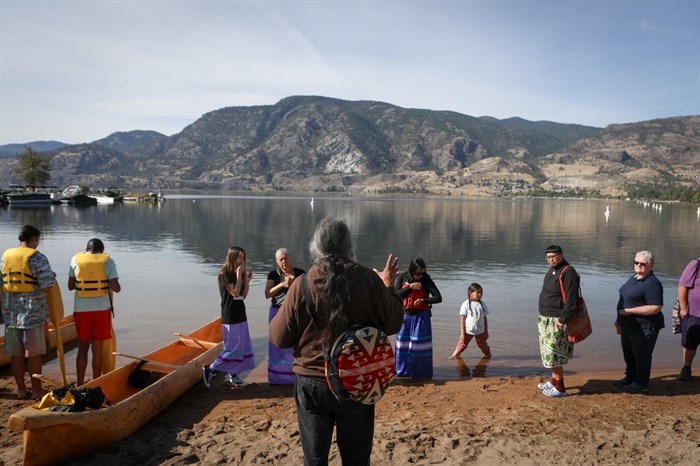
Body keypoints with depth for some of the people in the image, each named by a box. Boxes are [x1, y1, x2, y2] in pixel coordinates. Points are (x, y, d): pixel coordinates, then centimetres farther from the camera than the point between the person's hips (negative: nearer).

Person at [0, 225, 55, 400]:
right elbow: (46, 287, -14)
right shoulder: (37, 258, -10)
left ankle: (21, 390, 20)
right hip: (32, 312, -5)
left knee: (16, 353, 11)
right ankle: (36, 390, 11)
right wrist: (51, 277, 5)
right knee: (34, 353, 3)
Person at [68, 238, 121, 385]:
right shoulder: (108, 261, -4)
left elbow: (70, 286, 7)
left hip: (81, 309, 2)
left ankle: (80, 385, 15)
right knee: (97, 349, 7)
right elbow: (116, 288, -11)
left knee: (82, 347, 13)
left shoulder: (76, 259, 2)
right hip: (101, 308, -1)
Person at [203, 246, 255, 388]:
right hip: (230, 317, -8)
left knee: (241, 346, 9)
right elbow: (235, 293, -19)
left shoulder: (238, 274, 12)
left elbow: (243, 295, 10)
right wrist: (239, 275, -17)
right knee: (233, 348, -7)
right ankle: (210, 370, 5)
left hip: (240, 315, 8)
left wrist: (247, 279, 0)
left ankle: (232, 376, 18)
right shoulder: (224, 275, -12)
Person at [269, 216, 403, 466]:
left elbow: (279, 338, -5)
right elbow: (392, 325, -2)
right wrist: (388, 286, 12)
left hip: (312, 384, 0)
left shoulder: (302, 285, -15)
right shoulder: (370, 280, -14)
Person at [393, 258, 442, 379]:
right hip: (405, 315, 3)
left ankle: (421, 372, 10)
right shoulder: (402, 277, -4)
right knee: (403, 344, 10)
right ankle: (402, 371, 25)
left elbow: (438, 298, -13)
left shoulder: (426, 279, -9)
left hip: (421, 316, -2)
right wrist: (410, 287, -19)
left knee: (419, 345, -2)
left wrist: (423, 300, -26)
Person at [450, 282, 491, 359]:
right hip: (468, 331, -2)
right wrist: (462, 333, -11)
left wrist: (486, 332, 9)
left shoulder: (483, 304, -2)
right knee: (462, 345, 2)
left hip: (480, 331, 3)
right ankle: (454, 355, 16)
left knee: (483, 346, 14)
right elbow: (462, 319, -9)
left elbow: (485, 318, 6)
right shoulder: (466, 304, -12)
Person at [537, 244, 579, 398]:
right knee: (550, 352, 17)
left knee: (554, 353, -5)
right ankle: (554, 381, 29)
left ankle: (560, 388, 5)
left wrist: (563, 319, -25)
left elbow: (571, 299, -22)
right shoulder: (552, 271, 13)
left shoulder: (567, 273, -17)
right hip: (546, 319, 9)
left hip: (557, 320, -9)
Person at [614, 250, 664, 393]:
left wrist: (630, 311, -25)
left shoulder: (652, 284, -20)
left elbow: (656, 308, -27)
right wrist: (619, 320, 21)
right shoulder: (633, 278, 10)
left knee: (641, 356, 4)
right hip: (629, 326, 9)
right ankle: (630, 378, 36)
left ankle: (641, 384, 18)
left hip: (644, 327, -9)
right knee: (628, 354, 20)